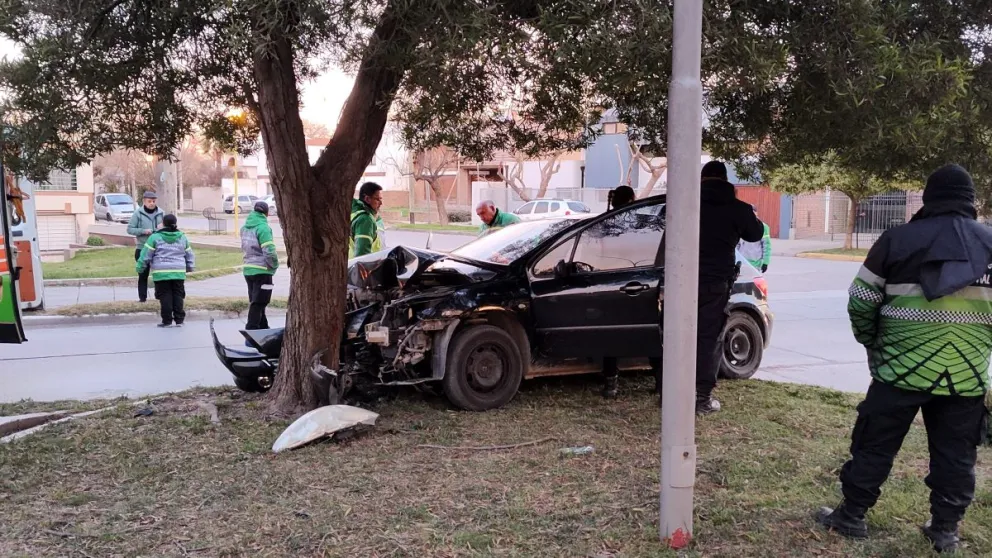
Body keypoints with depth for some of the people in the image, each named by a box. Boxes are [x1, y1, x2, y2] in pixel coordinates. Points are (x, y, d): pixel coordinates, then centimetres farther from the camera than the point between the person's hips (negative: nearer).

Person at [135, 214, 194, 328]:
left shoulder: (155, 237, -4)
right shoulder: (182, 237, 8)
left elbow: (146, 255, -3)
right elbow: (189, 254, 17)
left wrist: (140, 268, 8)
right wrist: (189, 267, 31)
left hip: (161, 273, -3)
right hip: (178, 272, 3)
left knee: (165, 296, 2)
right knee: (178, 295, 7)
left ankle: (167, 320, 3)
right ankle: (179, 319, 7)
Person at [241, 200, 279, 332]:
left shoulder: (245, 227, 8)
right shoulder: (263, 227, -16)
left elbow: (244, 248, 14)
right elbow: (269, 252, -21)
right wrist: (275, 265, -7)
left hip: (248, 269, 8)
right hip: (262, 271, -8)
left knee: (255, 302, 17)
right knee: (258, 303, -3)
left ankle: (263, 329, 29)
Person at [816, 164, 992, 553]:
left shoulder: (898, 239, -1)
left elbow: (860, 302, 0)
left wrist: (873, 343, 16)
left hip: (902, 367, -2)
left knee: (875, 446, 7)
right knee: (956, 455, 13)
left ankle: (851, 516, 15)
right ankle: (945, 529, 19)